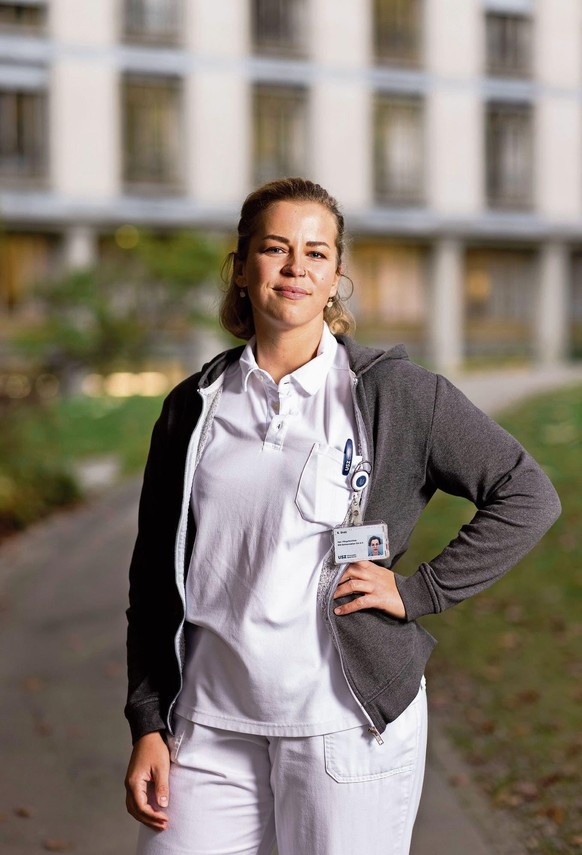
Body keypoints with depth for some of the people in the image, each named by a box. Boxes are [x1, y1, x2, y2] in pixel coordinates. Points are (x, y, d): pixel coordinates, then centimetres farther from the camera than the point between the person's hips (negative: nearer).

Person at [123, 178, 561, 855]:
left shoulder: (393, 392, -4)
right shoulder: (194, 407, 6)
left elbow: (528, 497, -1)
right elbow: (154, 576, 10)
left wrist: (418, 591, -7)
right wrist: (147, 725, 6)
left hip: (347, 730, -2)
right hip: (210, 726, 3)